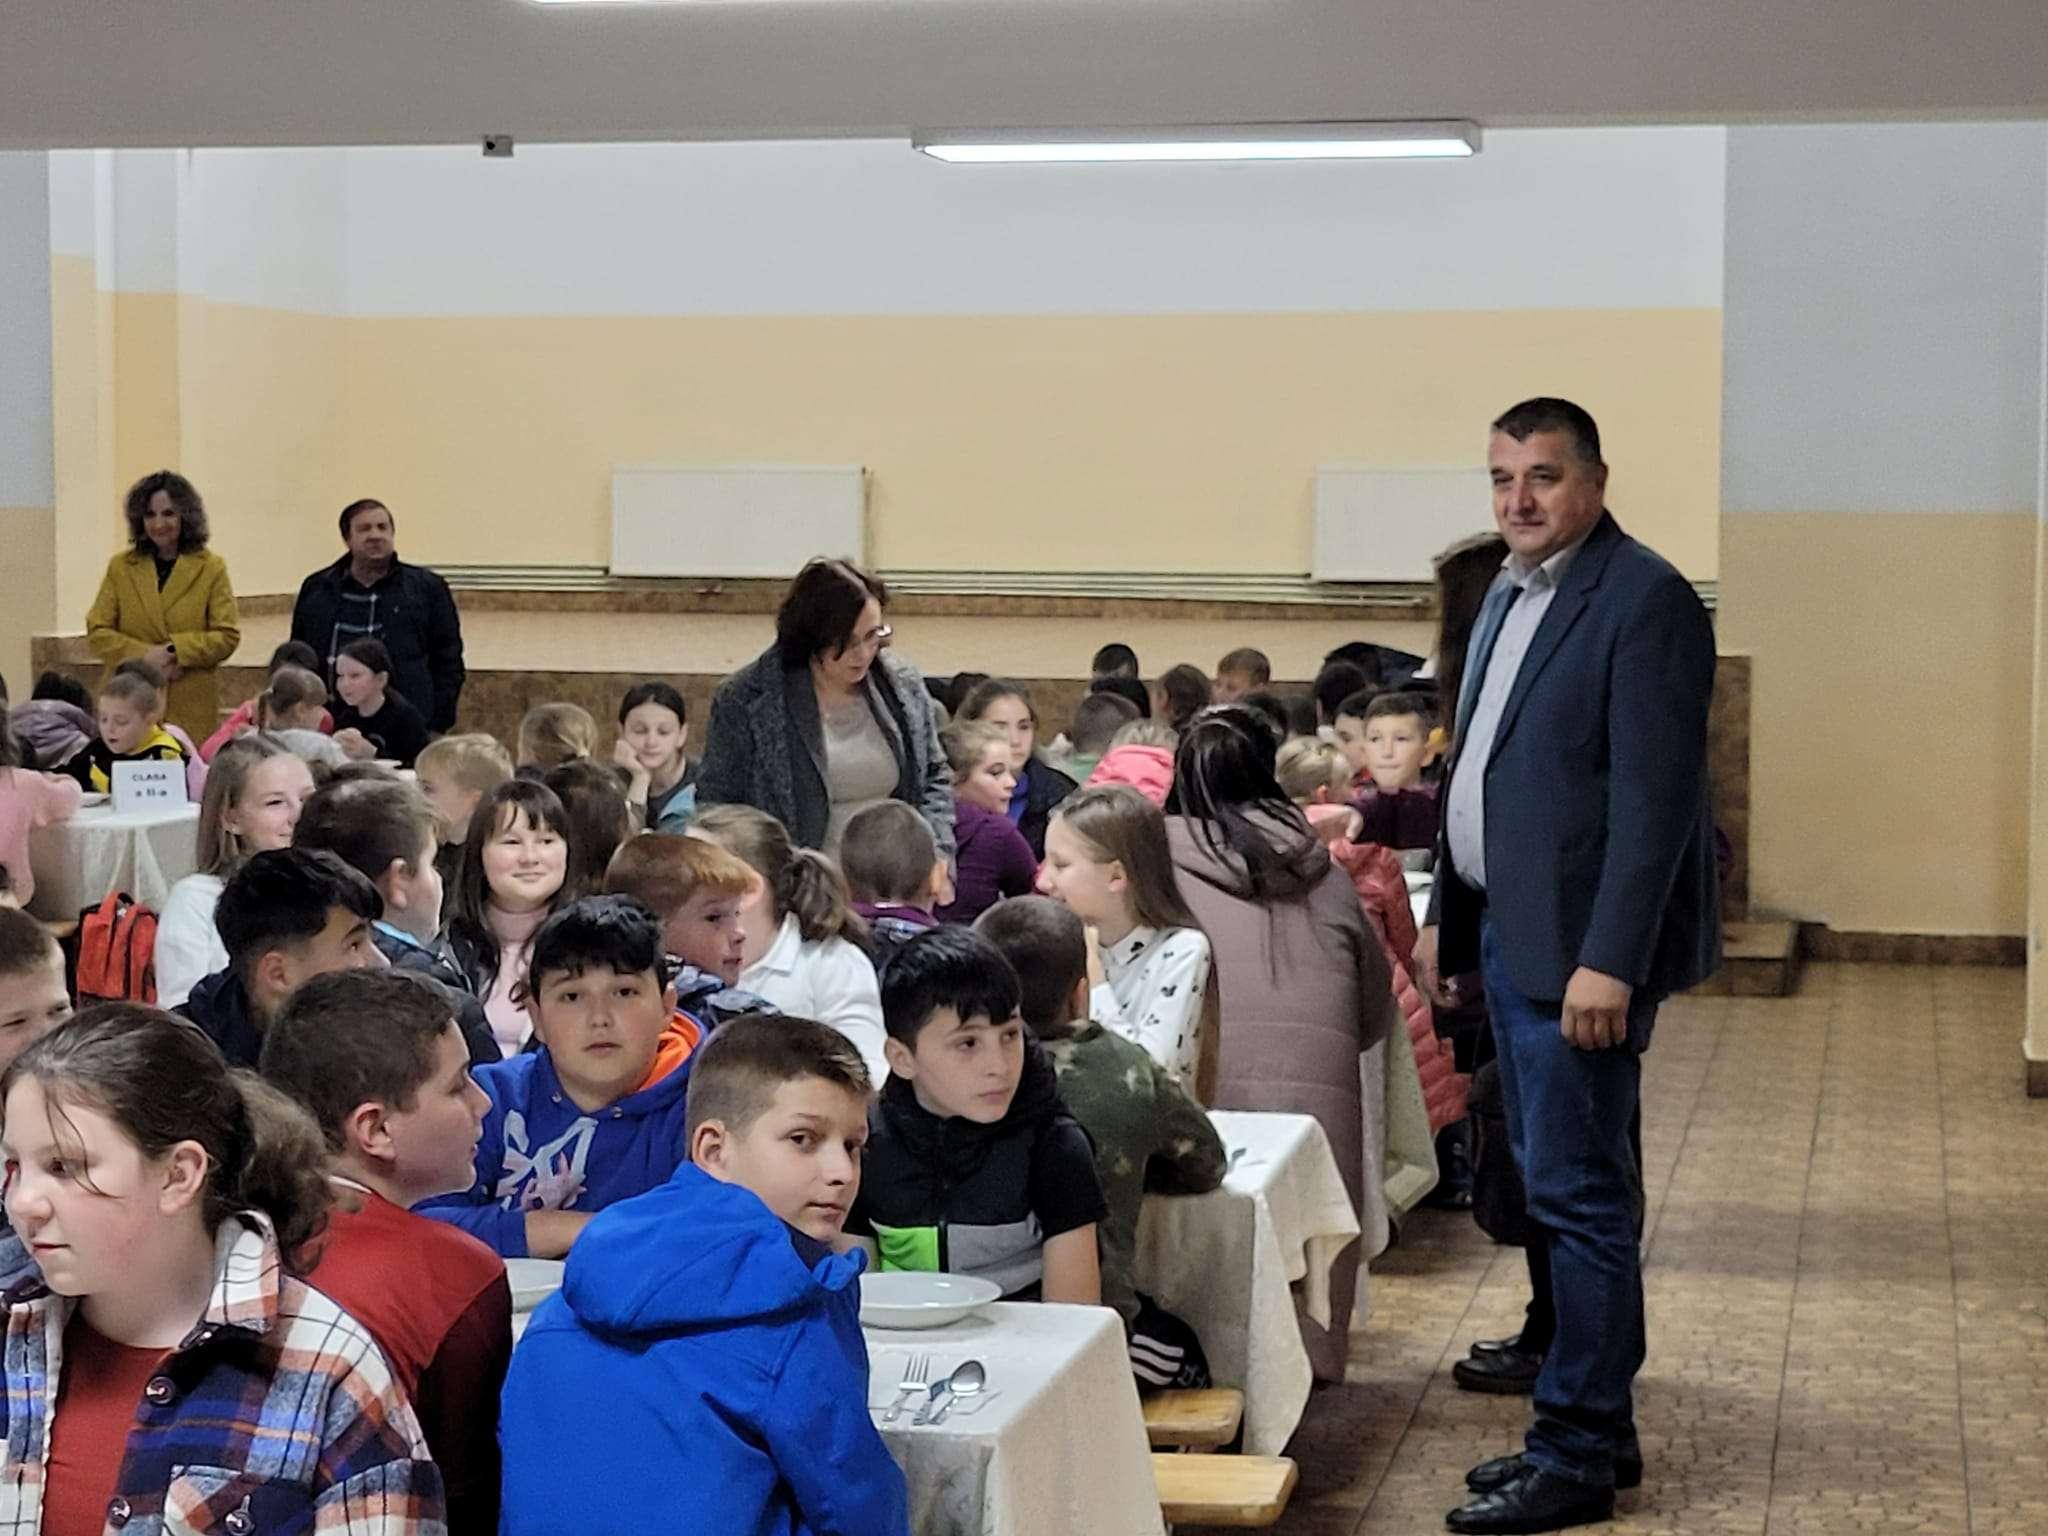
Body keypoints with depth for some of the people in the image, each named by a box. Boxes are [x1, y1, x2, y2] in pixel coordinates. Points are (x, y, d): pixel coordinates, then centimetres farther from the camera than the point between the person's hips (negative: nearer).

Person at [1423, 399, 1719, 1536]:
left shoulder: (1643, 600, -13)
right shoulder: (1507, 597, 15)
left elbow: (1656, 795, -19)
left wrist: (1608, 962, -22)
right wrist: (1446, 918, 17)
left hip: (1578, 947, -9)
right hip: (1508, 933, 9)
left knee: (1578, 1197, -5)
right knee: (1556, 1189, 15)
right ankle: (1595, 1418, 25)